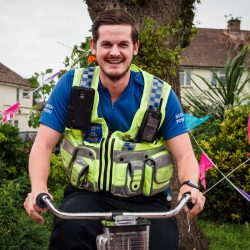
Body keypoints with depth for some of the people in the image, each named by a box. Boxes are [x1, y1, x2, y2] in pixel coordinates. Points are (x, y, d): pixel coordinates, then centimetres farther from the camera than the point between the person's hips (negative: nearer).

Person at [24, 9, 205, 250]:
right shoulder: (73, 84, -2)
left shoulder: (161, 94, -2)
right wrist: (38, 188, -23)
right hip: (88, 194, -1)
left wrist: (190, 185, -26)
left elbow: (184, 155, -4)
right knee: (70, 229, -32)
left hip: (146, 201, 1)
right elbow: (43, 145, -4)